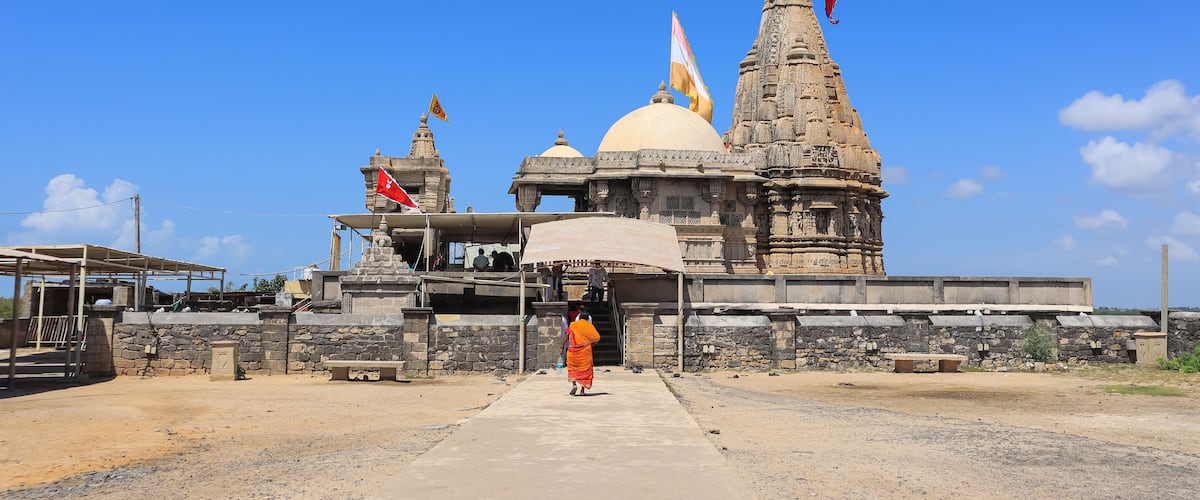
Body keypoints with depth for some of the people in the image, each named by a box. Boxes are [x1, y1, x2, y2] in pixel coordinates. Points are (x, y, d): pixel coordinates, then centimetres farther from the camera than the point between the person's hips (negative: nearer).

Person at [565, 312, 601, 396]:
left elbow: (566, 338, 0)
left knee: (572, 367, 16)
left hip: (573, 350, 1)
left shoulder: (572, 325, 6)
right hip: (585, 351, -1)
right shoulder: (589, 326, 3)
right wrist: (590, 345, 7)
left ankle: (574, 383, -5)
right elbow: (597, 338, -5)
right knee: (584, 369, 7)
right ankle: (582, 390, 4)